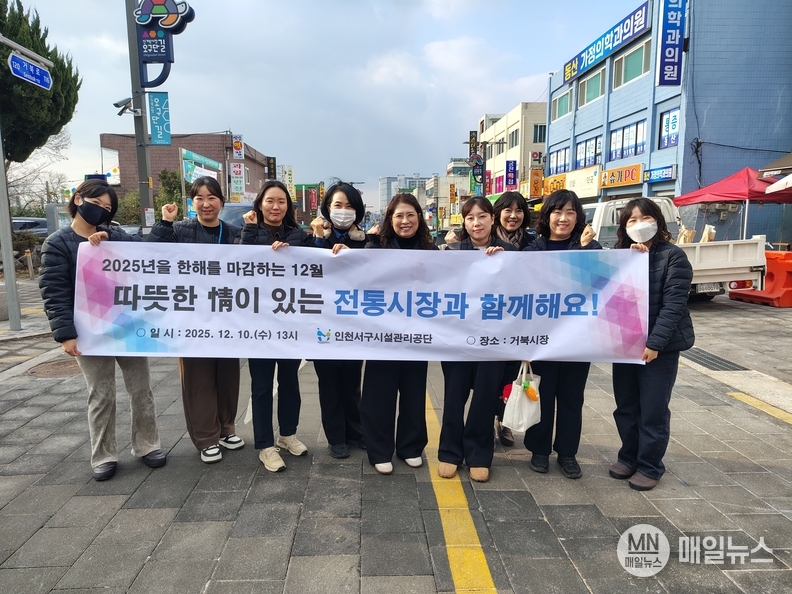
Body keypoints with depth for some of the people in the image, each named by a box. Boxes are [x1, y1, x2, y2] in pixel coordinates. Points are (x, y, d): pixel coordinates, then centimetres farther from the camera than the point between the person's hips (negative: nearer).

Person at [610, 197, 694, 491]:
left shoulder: (673, 256, -8)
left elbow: (674, 303, -15)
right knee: (625, 408, 14)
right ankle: (628, 457, 32)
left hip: (660, 346, -5)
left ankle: (649, 466, 21)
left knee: (653, 411, 5)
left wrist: (654, 342, -20)